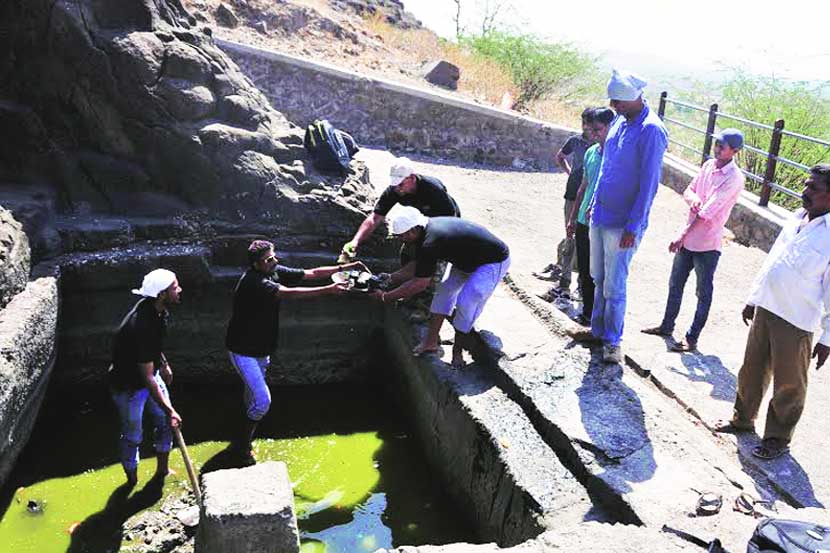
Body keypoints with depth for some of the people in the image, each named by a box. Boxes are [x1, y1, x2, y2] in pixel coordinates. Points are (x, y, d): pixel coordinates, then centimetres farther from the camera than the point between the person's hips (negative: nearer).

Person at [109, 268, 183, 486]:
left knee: (165, 422, 15)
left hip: (151, 372, 8)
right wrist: (169, 410, -29)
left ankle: (162, 471, 34)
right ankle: (132, 482, 32)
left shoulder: (158, 310, -11)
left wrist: (164, 363, 20)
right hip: (129, 385, -8)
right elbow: (147, 378, -33)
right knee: (132, 436, 10)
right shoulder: (141, 326, -38)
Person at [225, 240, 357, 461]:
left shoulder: (275, 272, -5)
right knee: (262, 400, -9)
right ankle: (242, 445, 10)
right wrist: (328, 290, -45)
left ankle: (248, 430, 45)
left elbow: (311, 273, -5)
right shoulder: (253, 282, -30)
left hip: (261, 347, 8)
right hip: (243, 350, -8)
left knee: (254, 392, 24)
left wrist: (345, 267, -15)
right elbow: (288, 293, -42)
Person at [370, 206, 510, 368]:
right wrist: (390, 278, 3)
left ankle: (457, 350, 4)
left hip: (494, 262, -10)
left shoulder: (430, 243, -33)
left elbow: (420, 284, -26)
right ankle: (431, 342, 11)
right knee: (444, 291, 4)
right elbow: (417, 265, 9)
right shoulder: (427, 228, -5)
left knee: (465, 303, -17)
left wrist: (386, 297, -18)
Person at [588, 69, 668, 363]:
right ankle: (597, 330, 31)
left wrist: (633, 227, -19)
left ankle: (612, 341, 16)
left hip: (622, 224, -8)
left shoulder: (651, 131, -18)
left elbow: (648, 184, -19)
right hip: (600, 217, 8)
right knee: (599, 279, 17)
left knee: (614, 286, 1)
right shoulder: (619, 121, 7)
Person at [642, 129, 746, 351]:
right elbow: (688, 190, 9)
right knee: (675, 284, 18)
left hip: (708, 244, -8)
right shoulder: (708, 165, 5)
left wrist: (682, 236, -23)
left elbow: (707, 212, -22)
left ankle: (692, 338, 14)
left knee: (703, 293, 6)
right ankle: (667, 326, 34)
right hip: (688, 239, 8)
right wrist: (693, 199, -15)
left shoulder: (734, 178, -18)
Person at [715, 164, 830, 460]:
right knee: (752, 369, 20)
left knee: (788, 383, 9)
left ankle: (778, 438, 27)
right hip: (766, 308, 7)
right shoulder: (796, 219, 6)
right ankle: (743, 418, 40)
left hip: (796, 322, -7)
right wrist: (753, 298, 19)